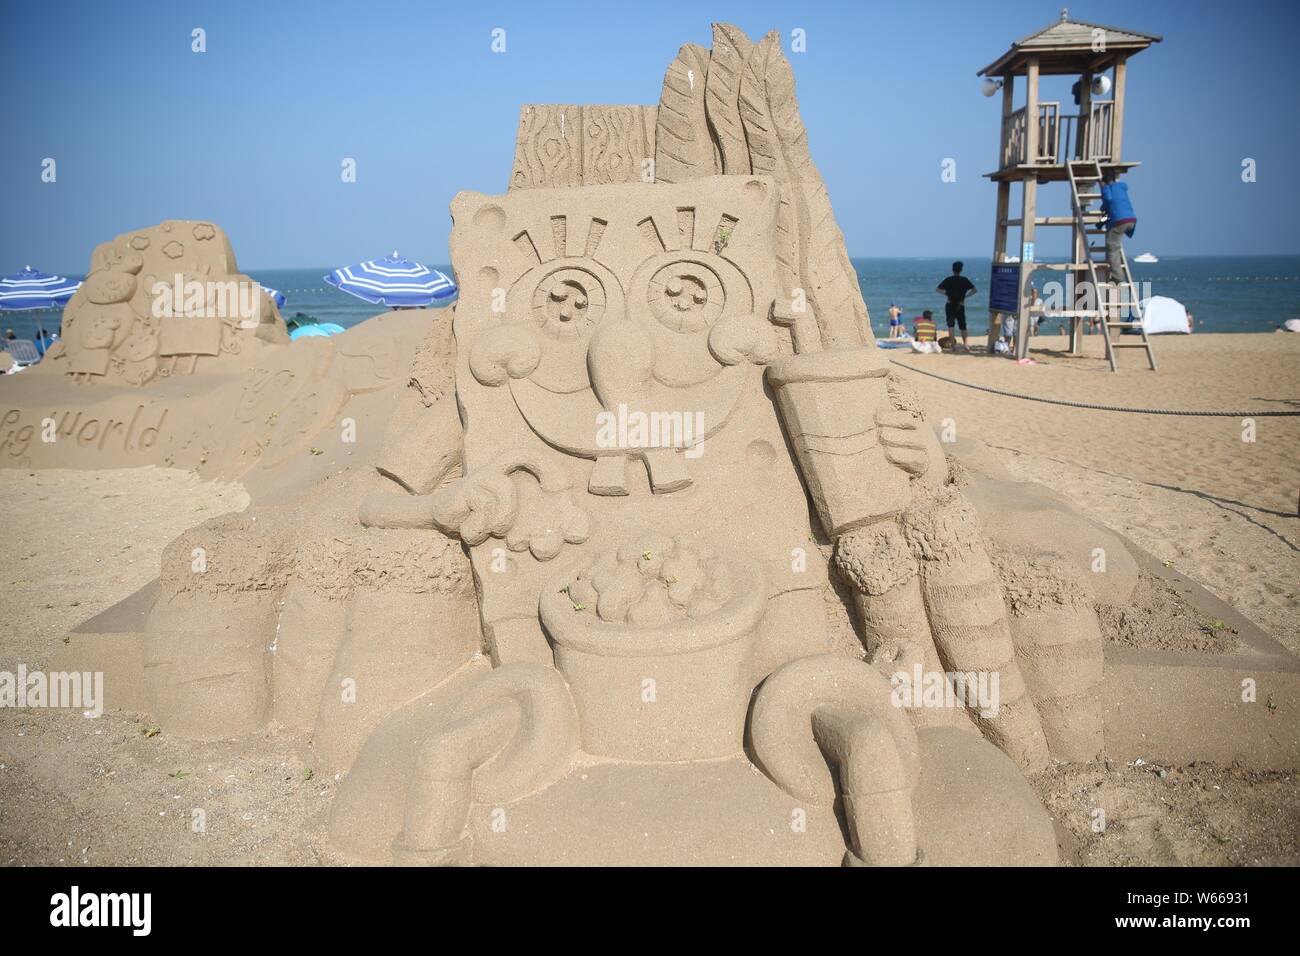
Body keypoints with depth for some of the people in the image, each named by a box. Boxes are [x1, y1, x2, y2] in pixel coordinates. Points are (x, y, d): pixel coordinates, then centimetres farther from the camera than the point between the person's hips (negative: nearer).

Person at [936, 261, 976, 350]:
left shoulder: (948, 280, -1)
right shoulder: (965, 280, -1)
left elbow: (937, 289, 0)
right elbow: (974, 290, -4)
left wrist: (946, 293, 9)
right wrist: (965, 296, 4)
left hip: (950, 305, -1)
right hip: (960, 305, 1)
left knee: (950, 325, 4)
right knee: (962, 325, 9)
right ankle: (965, 344, -3)